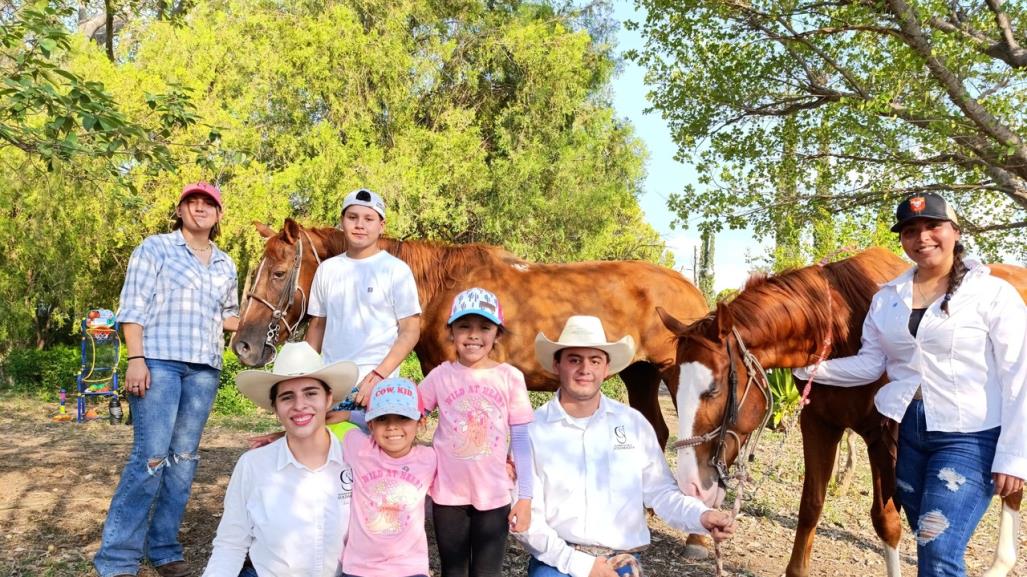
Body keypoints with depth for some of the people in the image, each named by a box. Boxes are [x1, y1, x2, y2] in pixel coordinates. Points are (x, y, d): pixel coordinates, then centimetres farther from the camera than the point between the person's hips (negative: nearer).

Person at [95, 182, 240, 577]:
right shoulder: (155, 248, 3)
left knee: (184, 457, 7)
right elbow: (133, 307, -4)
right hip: (159, 362, -5)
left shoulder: (225, 265, 16)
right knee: (151, 456, -11)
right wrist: (136, 358, -13)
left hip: (204, 369, 5)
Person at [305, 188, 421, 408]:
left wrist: (378, 376, -15)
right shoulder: (327, 269, 11)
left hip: (375, 384, -4)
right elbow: (317, 325, 17)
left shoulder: (396, 270, -2)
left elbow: (410, 331, -5)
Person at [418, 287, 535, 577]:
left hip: (494, 496, -1)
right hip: (448, 495, 1)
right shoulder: (441, 376, -5)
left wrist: (525, 497, -5)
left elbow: (521, 440, -4)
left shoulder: (511, 377, -7)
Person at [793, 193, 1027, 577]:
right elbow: (869, 364, 7)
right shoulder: (887, 298, 7)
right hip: (906, 432, 5)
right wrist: (806, 366, -6)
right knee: (928, 546, 16)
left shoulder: (993, 293, -7)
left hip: (970, 437, -5)